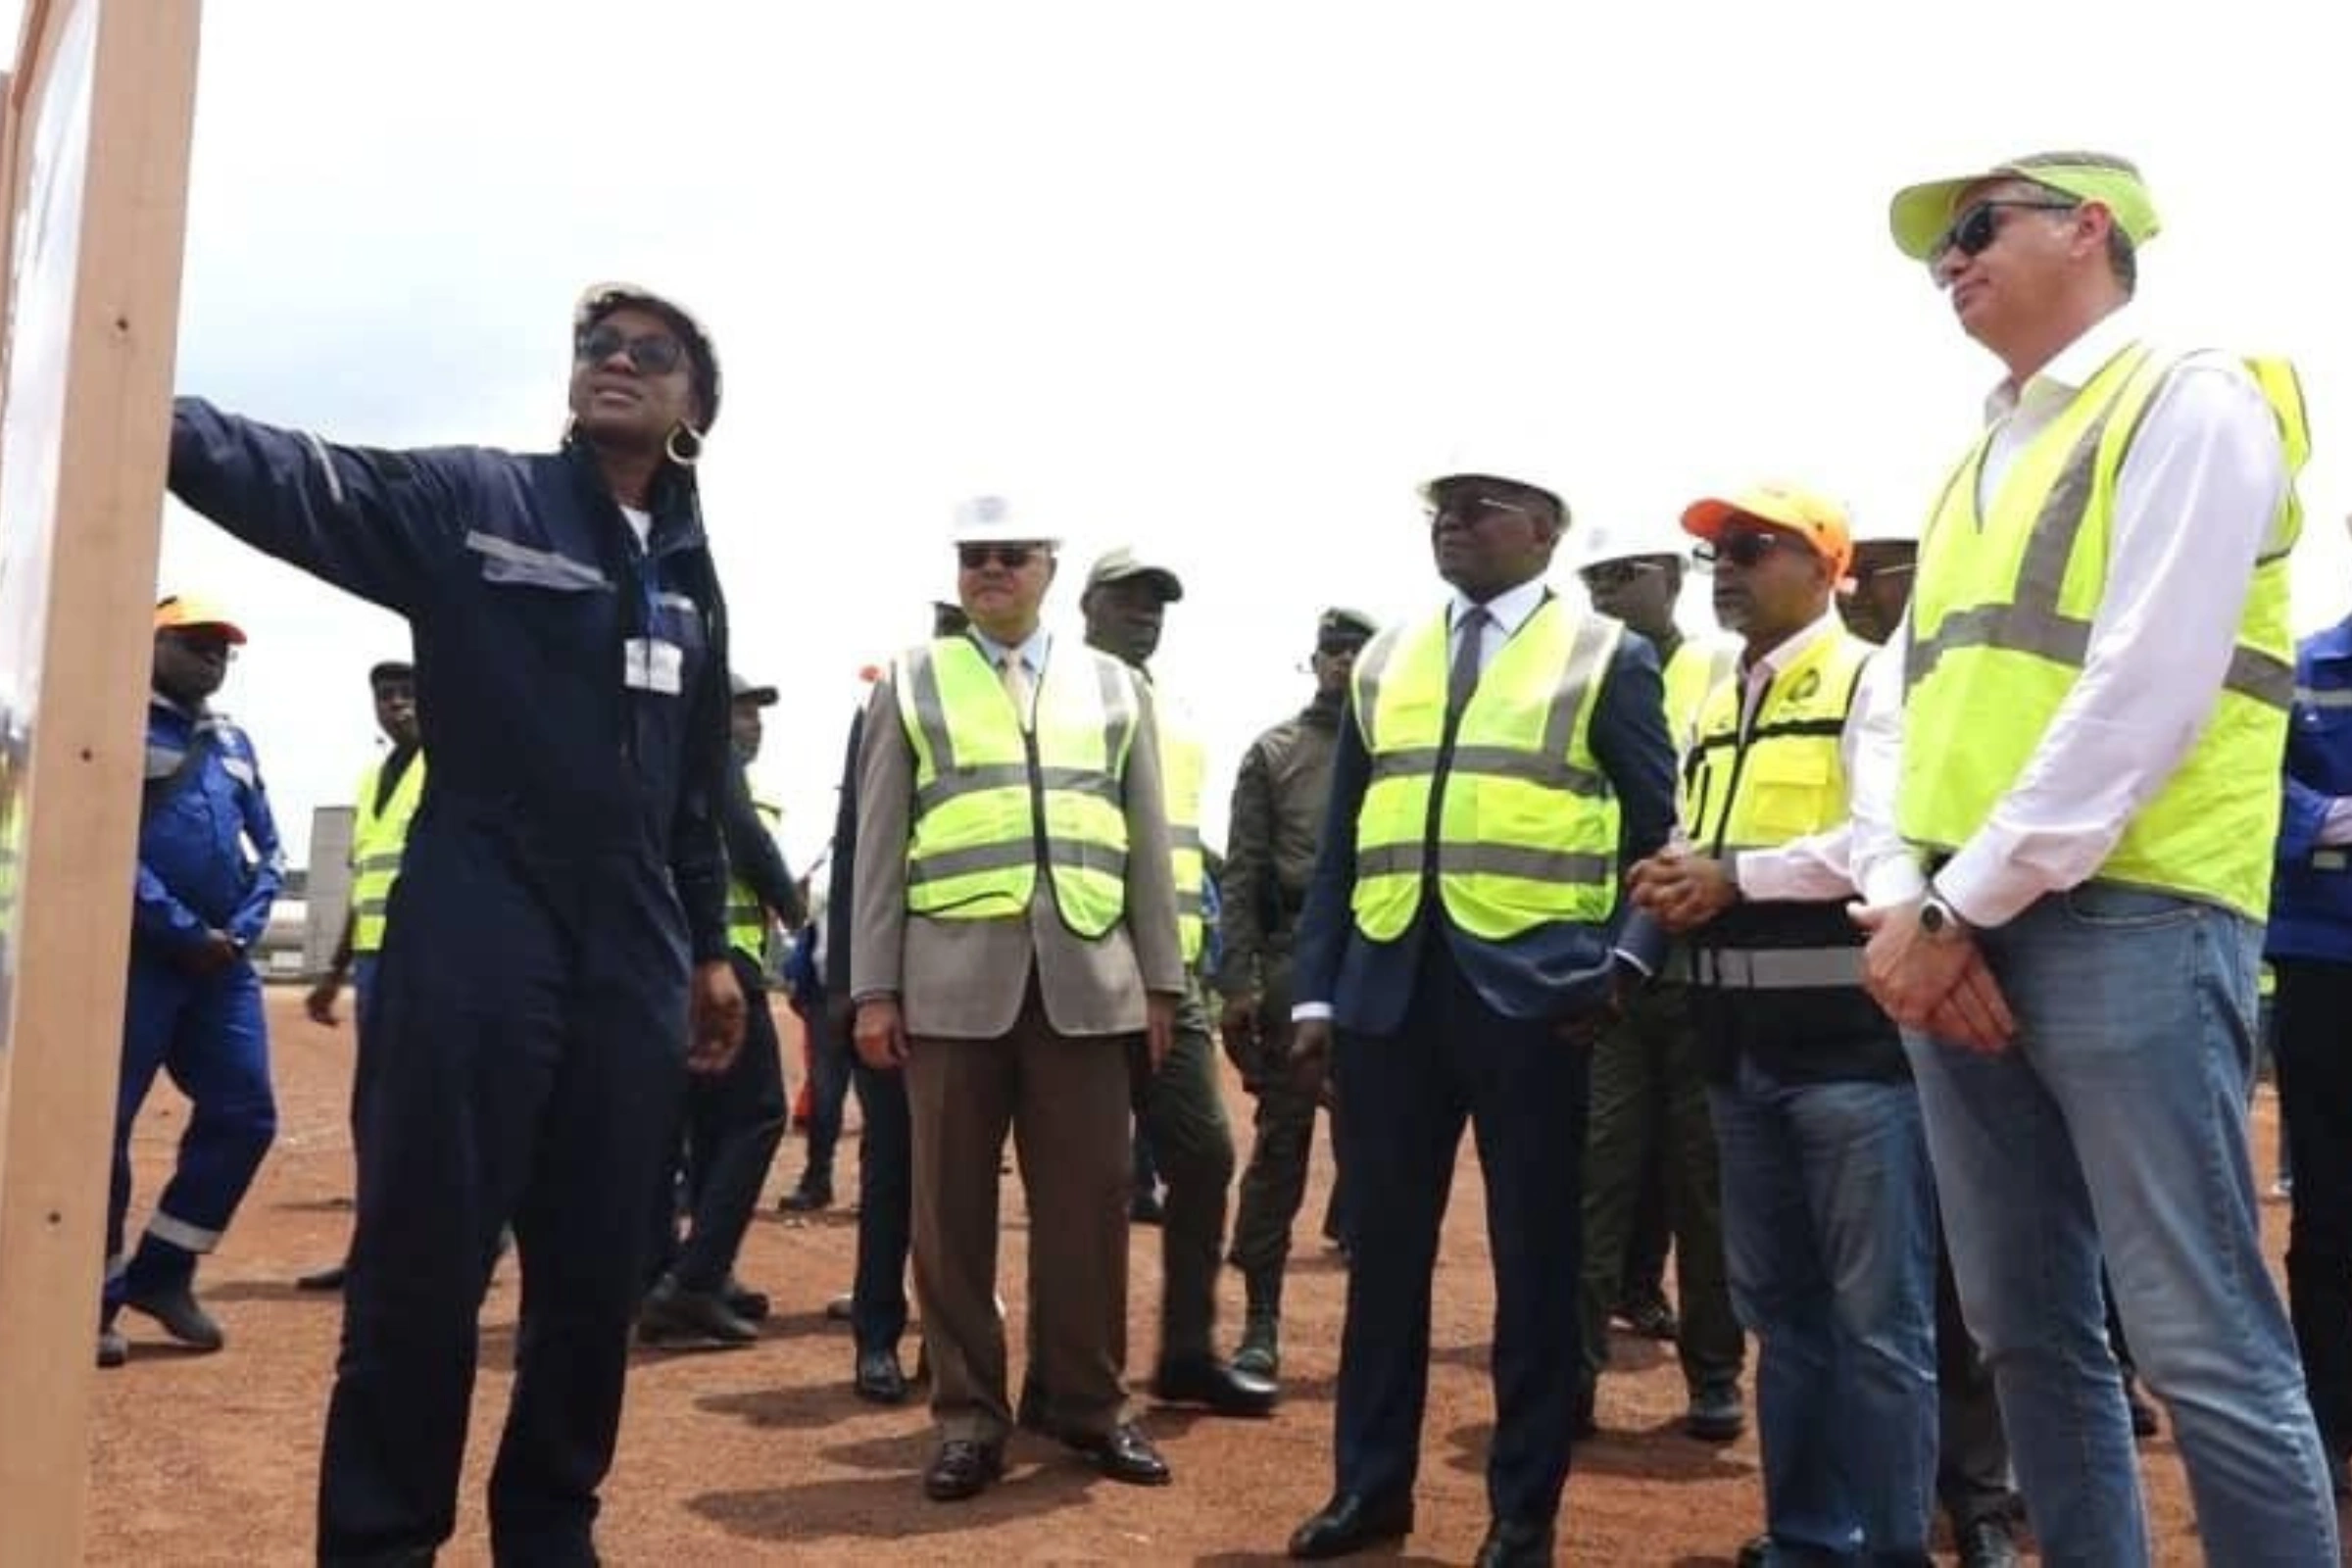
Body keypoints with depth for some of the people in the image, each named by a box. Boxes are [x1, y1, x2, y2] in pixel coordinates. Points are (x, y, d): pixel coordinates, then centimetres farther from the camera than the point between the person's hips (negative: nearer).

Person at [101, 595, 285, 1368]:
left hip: (223, 961, 7)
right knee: (104, 1125, -3)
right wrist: (185, 933, -16)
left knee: (245, 1115, 4)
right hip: (136, 956, -7)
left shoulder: (234, 743, 19)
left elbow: (267, 848, 17)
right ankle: (94, 1298, 7)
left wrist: (242, 928, -1)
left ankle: (162, 1273, 18)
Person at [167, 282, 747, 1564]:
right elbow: (310, 486, -17)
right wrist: (165, 421, -36)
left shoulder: (689, 574, 15)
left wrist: (708, 946, 19)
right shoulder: (470, 499, 1)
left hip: (632, 960, 5)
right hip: (476, 941, -4)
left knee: (596, 1266, 9)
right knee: (425, 1257, -1)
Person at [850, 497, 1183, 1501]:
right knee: (951, 1206, 3)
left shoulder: (1115, 687, 15)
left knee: (1090, 1198, 4)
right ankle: (969, 1415, 14)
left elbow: (1147, 844, 13)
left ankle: (1090, 1401, 18)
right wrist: (874, 988, 0)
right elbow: (880, 847, 6)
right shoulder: (910, 685, 11)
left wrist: (1160, 979, 8)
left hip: (1087, 976, 1)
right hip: (954, 976, -1)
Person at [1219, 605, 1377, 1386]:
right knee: (1281, 1139, 1)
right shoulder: (1272, 751, 7)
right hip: (1294, 957, -1)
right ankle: (1261, 1320, 8)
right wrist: (1237, 978, -6)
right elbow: (1242, 873, 2)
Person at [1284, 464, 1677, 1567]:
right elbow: (1341, 841, 14)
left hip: (1530, 988, -3)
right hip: (1387, 986, 4)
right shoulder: (1382, 662, 15)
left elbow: (1660, 826, 3)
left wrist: (1623, 963, -10)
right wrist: (1315, 989, 7)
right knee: (1383, 1246, 10)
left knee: (1532, 1257, 6)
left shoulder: (1606, 657, 4)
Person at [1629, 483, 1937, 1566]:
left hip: (1851, 1037, -8)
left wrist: (1737, 875, -18)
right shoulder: (1714, 709, 18)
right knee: (1779, 1306, 15)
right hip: (1742, 1043, 8)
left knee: (1877, 1315, -2)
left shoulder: (1869, 682, -5)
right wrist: (1675, 884, -1)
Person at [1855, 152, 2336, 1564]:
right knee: (2030, 1336, 12)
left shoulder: (2192, 403, -2)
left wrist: (1956, 903, -15)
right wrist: (1902, 904, -2)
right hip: (1957, 942, 8)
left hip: (2127, 923, -8)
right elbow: (1906, 713, 16)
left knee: (2207, 1351, -6)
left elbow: (2143, 695, -15)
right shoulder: (1976, 467, 21)